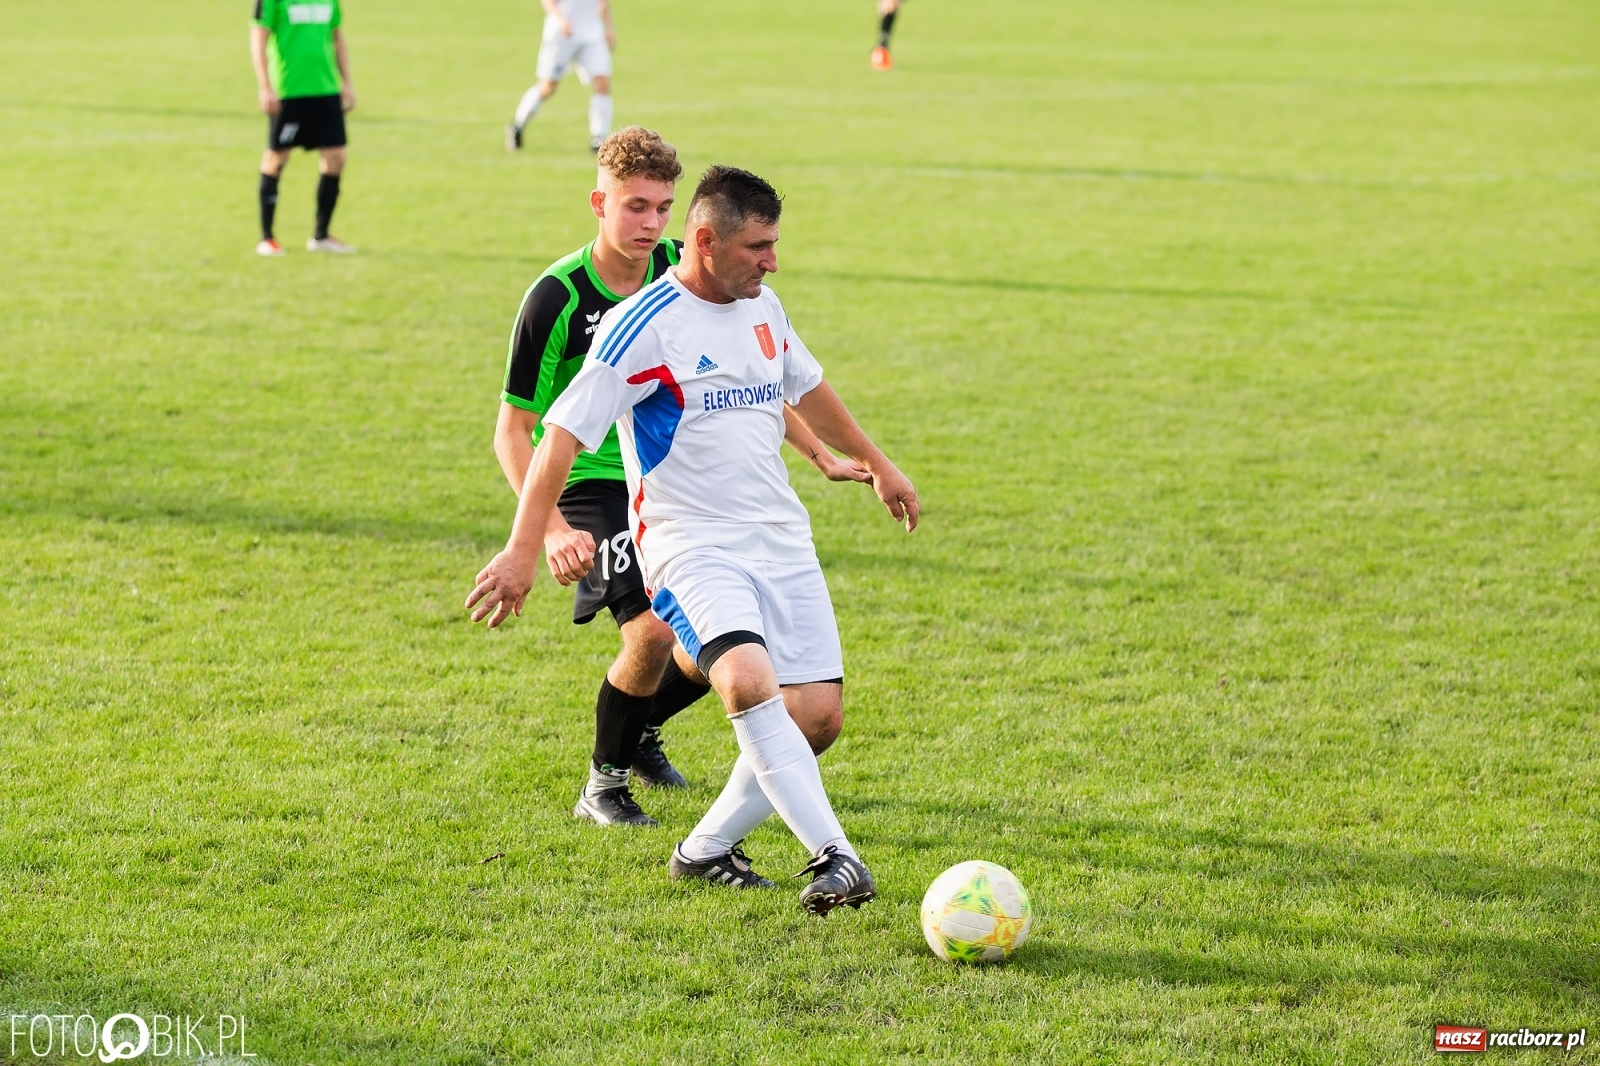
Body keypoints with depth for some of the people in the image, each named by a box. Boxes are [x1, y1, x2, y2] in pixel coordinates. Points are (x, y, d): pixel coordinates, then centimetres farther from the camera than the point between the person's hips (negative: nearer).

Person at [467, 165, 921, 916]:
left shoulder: (762, 307, 10)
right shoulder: (643, 325, -13)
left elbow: (806, 390, 29)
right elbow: (562, 436, -14)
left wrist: (877, 465, 40)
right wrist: (525, 551, -21)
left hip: (781, 538, 7)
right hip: (691, 543, -7)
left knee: (818, 714, 0)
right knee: (748, 683, -31)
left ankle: (707, 850, 17)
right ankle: (835, 857, -30)